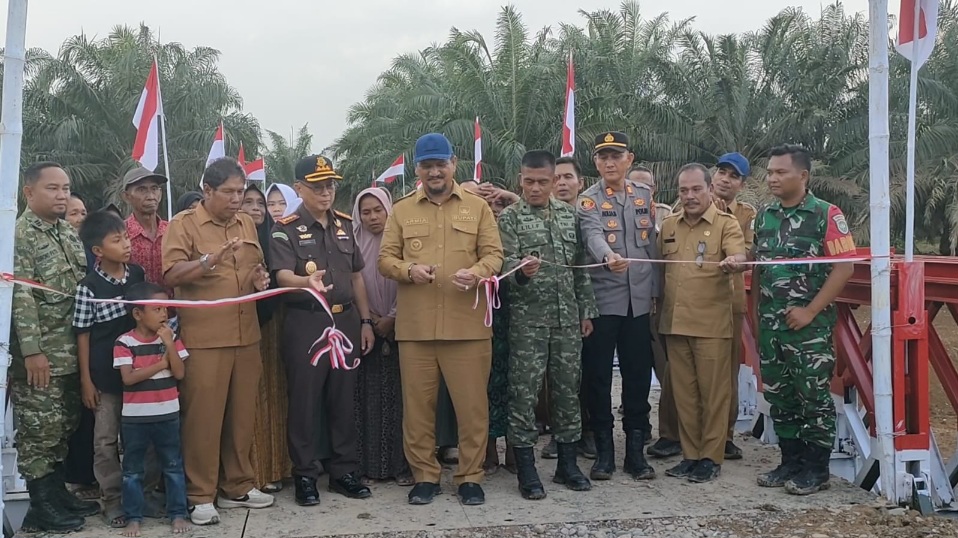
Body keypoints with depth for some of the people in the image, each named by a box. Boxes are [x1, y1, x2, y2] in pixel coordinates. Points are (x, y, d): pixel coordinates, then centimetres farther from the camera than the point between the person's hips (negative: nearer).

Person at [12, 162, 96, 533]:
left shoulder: (69, 233, 13)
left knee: (64, 426, 14)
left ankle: (57, 494, 26)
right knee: (39, 429, 0)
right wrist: (31, 351, -20)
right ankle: (41, 508, 10)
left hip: (71, 351, 8)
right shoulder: (19, 234, -11)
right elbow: (20, 296, -17)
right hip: (39, 353, -8)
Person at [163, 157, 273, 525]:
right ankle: (200, 496, 10)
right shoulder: (183, 223, -3)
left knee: (242, 414, 11)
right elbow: (171, 275, -14)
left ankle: (237, 487, 24)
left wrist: (260, 281, 2)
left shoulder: (247, 223, 14)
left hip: (246, 335, 6)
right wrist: (211, 260, -29)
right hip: (203, 339, -5)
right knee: (203, 416, -1)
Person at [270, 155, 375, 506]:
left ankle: (344, 471, 21)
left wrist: (365, 321, 11)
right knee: (304, 400, 2)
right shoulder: (285, 229, -5)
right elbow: (282, 276, -18)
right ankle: (305, 476, 13)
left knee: (343, 398, 10)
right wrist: (307, 281, -41)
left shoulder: (344, 225, 11)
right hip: (305, 323, -4)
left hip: (346, 320, 5)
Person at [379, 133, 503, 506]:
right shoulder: (401, 211, 11)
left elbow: (494, 254, 3)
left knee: (472, 404, 3)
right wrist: (409, 270, -13)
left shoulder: (478, 207, 8)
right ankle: (424, 476, 21)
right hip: (414, 326, 1)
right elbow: (385, 259, 8)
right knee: (417, 404, 7)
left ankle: (470, 477, 18)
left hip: (467, 324, -1)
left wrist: (475, 273, -19)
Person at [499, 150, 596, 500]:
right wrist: (521, 270, -33)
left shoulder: (569, 214, 11)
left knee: (568, 389, 10)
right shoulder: (509, 217, -1)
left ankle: (567, 464, 22)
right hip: (528, 319, -4)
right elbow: (506, 264, -11)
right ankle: (526, 471, 9)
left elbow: (580, 267, 14)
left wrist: (586, 310, 11)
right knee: (524, 393, -1)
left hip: (568, 319, 4)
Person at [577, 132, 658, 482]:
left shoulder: (644, 195, 11)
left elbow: (652, 244, 14)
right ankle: (604, 451, 15)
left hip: (638, 300, 3)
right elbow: (593, 235, -22)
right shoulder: (588, 200, -2)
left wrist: (655, 289, 11)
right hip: (602, 299, -3)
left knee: (638, 375, 7)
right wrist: (609, 257, -43)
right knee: (598, 375, 2)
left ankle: (636, 450, 19)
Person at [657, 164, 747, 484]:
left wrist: (734, 262, -41)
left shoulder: (726, 224, -1)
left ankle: (711, 458, 13)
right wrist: (659, 312, 5)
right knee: (683, 393, 11)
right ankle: (690, 454, 22)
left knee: (713, 392, 2)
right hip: (674, 323, 5)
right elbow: (660, 268, 16)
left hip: (712, 325, -4)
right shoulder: (668, 226, 12)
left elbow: (739, 257, -18)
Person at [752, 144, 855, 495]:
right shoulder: (763, 216, 10)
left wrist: (810, 311, -15)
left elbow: (845, 267, -12)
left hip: (810, 324, -6)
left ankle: (816, 469, 14)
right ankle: (790, 462, 25)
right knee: (779, 396, 12)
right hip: (770, 324, 6)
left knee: (813, 397, 1)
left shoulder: (826, 215, -7)